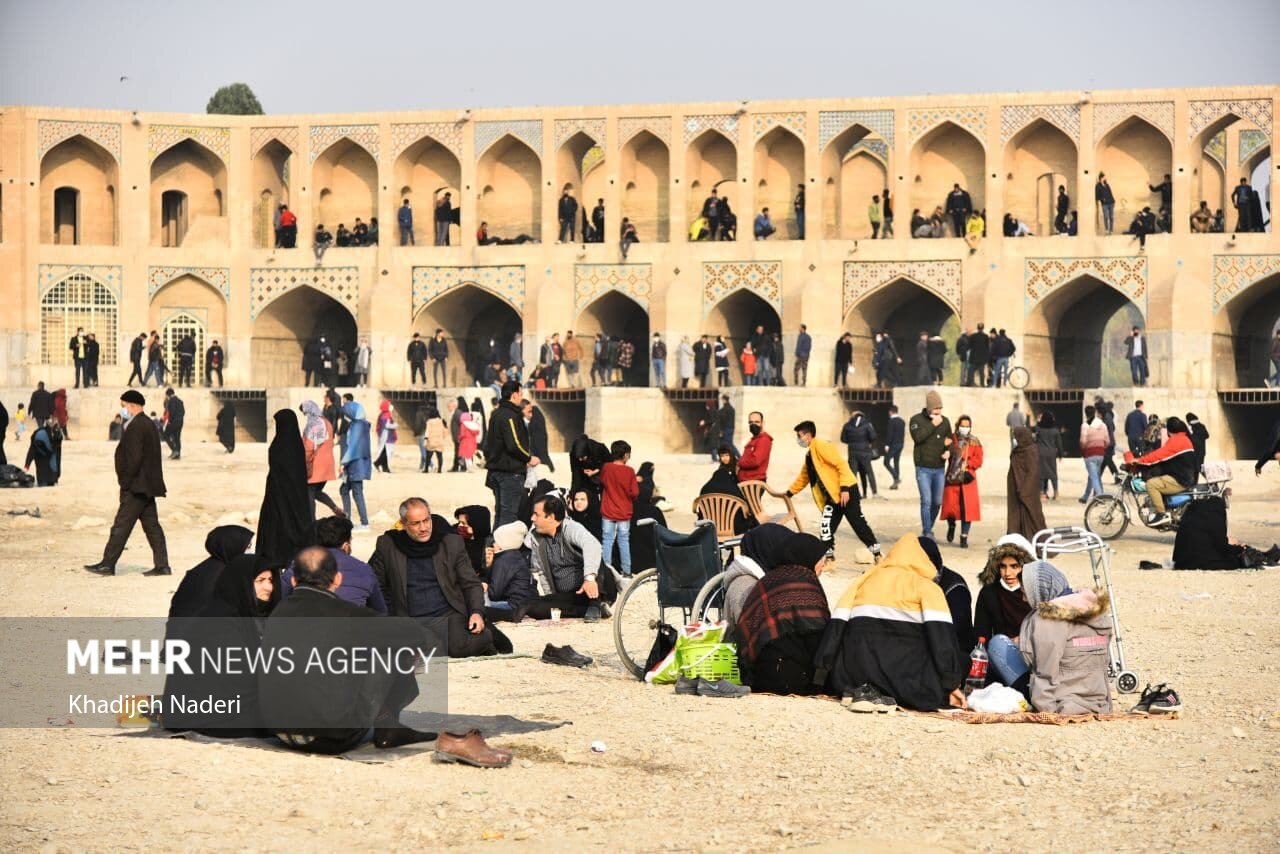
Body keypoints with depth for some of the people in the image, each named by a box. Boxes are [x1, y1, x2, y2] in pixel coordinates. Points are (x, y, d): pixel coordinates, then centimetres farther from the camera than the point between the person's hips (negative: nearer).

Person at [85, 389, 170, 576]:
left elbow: (134, 459, -23)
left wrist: (125, 482, -15)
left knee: (121, 526, -5)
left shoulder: (135, 428, -16)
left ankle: (108, 564, -2)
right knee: (152, 526, 9)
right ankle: (162, 565, 8)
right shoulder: (149, 424, 15)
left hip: (136, 489, -10)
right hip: (147, 487, 10)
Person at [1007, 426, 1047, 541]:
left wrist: (1023, 491, -23)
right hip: (1016, 490, 9)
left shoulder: (1030, 452, -15)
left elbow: (1032, 472, -20)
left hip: (1027, 492, -9)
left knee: (1029, 516, -5)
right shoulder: (1019, 451, 12)